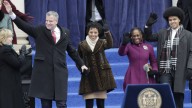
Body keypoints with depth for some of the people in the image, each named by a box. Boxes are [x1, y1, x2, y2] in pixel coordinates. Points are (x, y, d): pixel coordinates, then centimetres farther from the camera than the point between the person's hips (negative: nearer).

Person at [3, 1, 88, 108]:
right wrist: (11, 13, -20)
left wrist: (81, 64, 22)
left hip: (60, 71, 1)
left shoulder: (65, 32, 8)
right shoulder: (40, 30, 3)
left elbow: (72, 50, 18)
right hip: (43, 71, -1)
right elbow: (24, 26, -8)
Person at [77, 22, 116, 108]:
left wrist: (107, 32, -35)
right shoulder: (82, 45, 4)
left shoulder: (102, 42, 3)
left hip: (101, 75, 0)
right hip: (88, 76, 0)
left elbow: (110, 45, -20)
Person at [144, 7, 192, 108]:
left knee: (178, 96, 3)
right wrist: (148, 25, 4)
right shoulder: (163, 33, 14)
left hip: (179, 70, -2)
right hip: (165, 70, 2)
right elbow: (149, 37, 18)